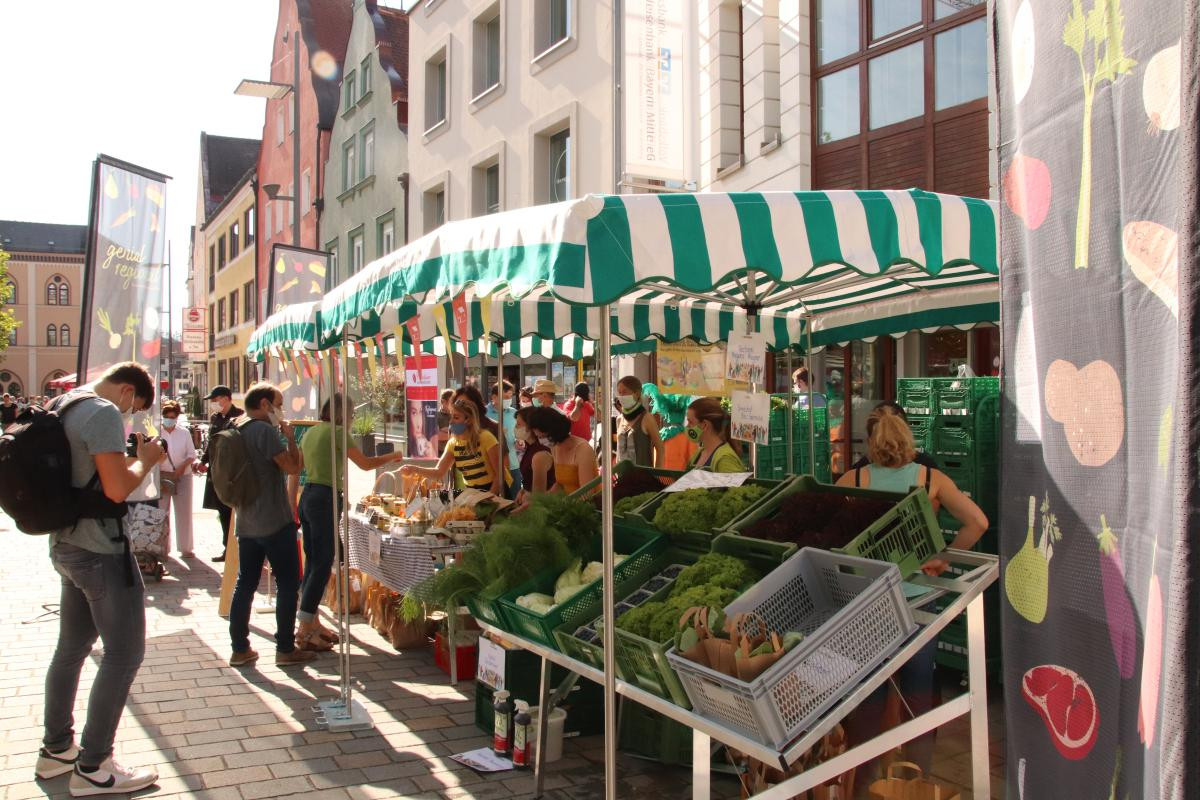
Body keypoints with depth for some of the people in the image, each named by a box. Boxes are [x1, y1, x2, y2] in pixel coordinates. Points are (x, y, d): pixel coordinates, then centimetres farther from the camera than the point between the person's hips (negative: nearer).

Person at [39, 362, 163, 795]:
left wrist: (132, 459, 13)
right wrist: (145, 460, -8)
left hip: (66, 544, 10)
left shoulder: (65, 407, 12)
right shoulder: (103, 413, -18)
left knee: (72, 647, 19)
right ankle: (92, 768, 3)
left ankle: (56, 749, 30)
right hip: (100, 550, -10)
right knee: (124, 654, -3)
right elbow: (117, 489, -24)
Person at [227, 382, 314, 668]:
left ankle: (240, 649, 14)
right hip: (275, 523, -8)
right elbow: (292, 467, -17)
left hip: (245, 524, 8)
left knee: (245, 584, 11)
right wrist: (290, 437, -3)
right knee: (288, 584, 1)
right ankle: (285, 649, 5)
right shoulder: (265, 430, -15)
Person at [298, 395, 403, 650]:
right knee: (322, 565, -5)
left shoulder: (311, 432, 15)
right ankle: (305, 632, -5)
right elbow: (365, 463, -11)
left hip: (307, 496, 9)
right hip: (325, 498, -9)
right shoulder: (336, 431, -10)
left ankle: (312, 623, 21)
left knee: (312, 562, 13)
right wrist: (392, 456, 3)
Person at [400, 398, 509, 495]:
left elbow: (500, 473, -16)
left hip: (494, 492, -5)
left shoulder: (485, 438, -17)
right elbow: (439, 472, -5)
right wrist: (415, 470, -20)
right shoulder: (453, 443, 0)